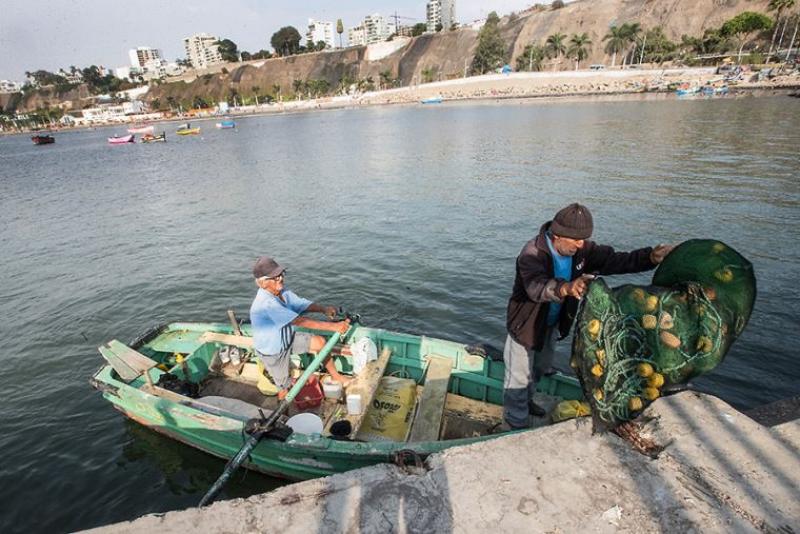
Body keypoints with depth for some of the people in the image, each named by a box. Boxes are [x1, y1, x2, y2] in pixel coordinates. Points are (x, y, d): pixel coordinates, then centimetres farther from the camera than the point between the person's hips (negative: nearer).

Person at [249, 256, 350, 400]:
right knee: (284, 387, 8)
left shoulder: (282, 292, -12)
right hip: (272, 351, -7)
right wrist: (332, 326, -45)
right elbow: (300, 322, -43)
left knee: (320, 342, 1)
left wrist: (324, 309, -33)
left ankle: (335, 376, 20)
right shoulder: (265, 303, -38)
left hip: (287, 338, 7)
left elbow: (303, 304, -11)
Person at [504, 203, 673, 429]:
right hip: (526, 323, -7)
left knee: (540, 368, 27)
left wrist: (651, 257, -27)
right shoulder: (533, 253, -33)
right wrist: (566, 288, -68)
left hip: (552, 323, 7)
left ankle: (525, 401, 53)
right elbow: (536, 287, -49)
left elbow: (615, 261, -10)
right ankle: (518, 424, 26)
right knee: (519, 375, 6)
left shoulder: (582, 250, -11)